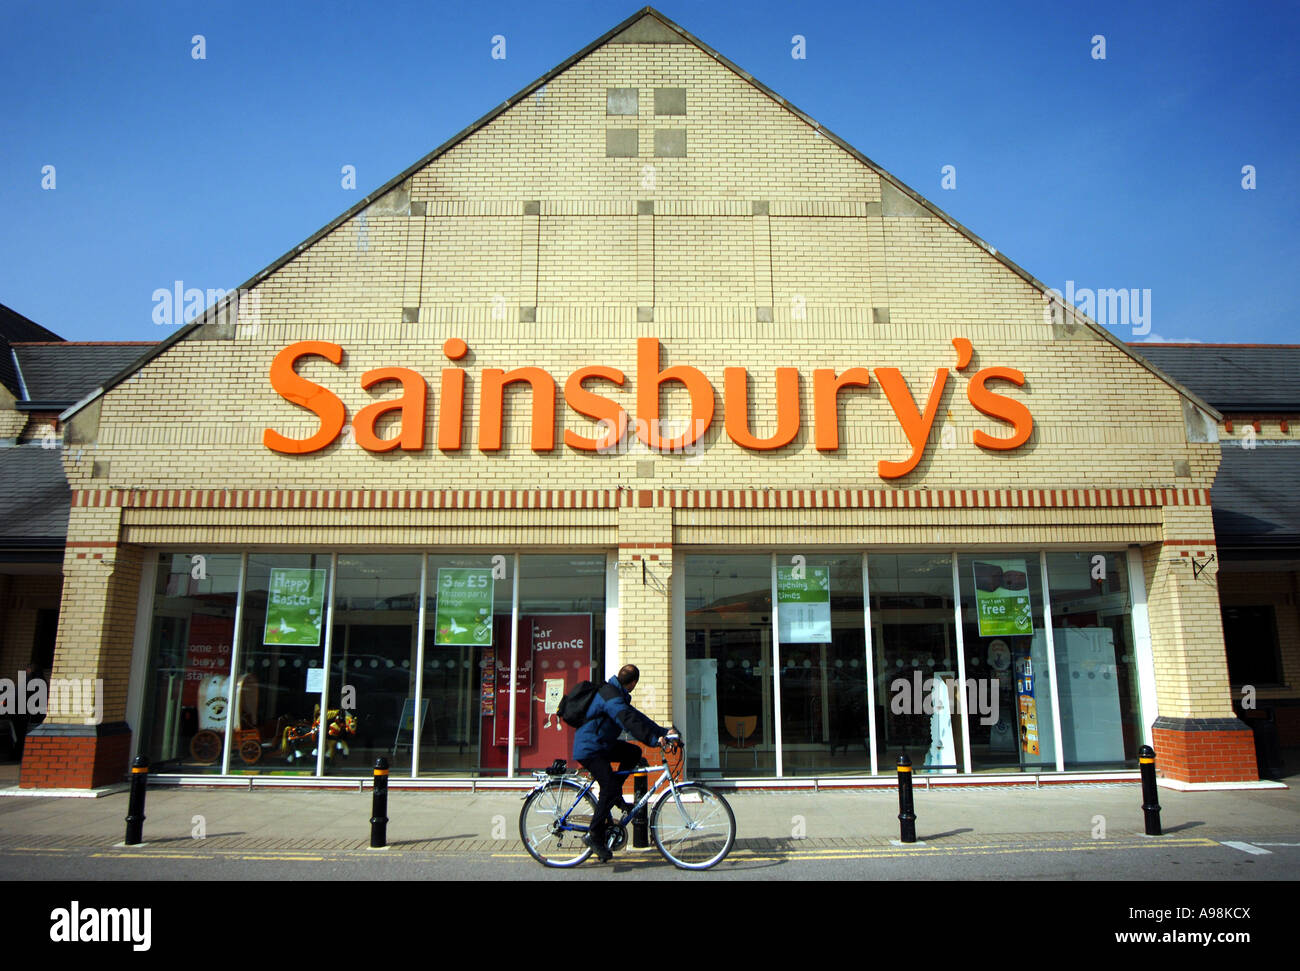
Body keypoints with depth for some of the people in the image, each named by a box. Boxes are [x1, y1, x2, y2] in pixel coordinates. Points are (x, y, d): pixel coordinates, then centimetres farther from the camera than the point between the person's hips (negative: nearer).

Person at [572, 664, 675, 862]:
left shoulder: (617, 695, 14)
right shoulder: (611, 697, -20)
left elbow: (636, 717, 13)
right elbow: (629, 722, -31)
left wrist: (663, 731, 5)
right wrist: (654, 739, -34)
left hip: (602, 745, 10)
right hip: (589, 750, -10)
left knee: (633, 752, 4)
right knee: (610, 788, -16)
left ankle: (615, 797, 10)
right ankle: (594, 835, -8)